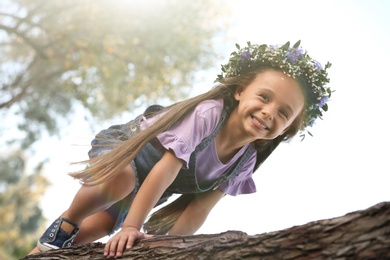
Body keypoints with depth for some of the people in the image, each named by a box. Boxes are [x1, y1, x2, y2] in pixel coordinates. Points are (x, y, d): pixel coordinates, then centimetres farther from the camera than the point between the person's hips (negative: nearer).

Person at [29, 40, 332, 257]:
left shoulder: (245, 160, -16)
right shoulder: (209, 113, -38)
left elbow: (201, 206, -16)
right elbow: (165, 171, -41)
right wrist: (131, 226, -41)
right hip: (122, 147, -6)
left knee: (99, 229, 8)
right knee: (122, 179, -38)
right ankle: (62, 227, -15)